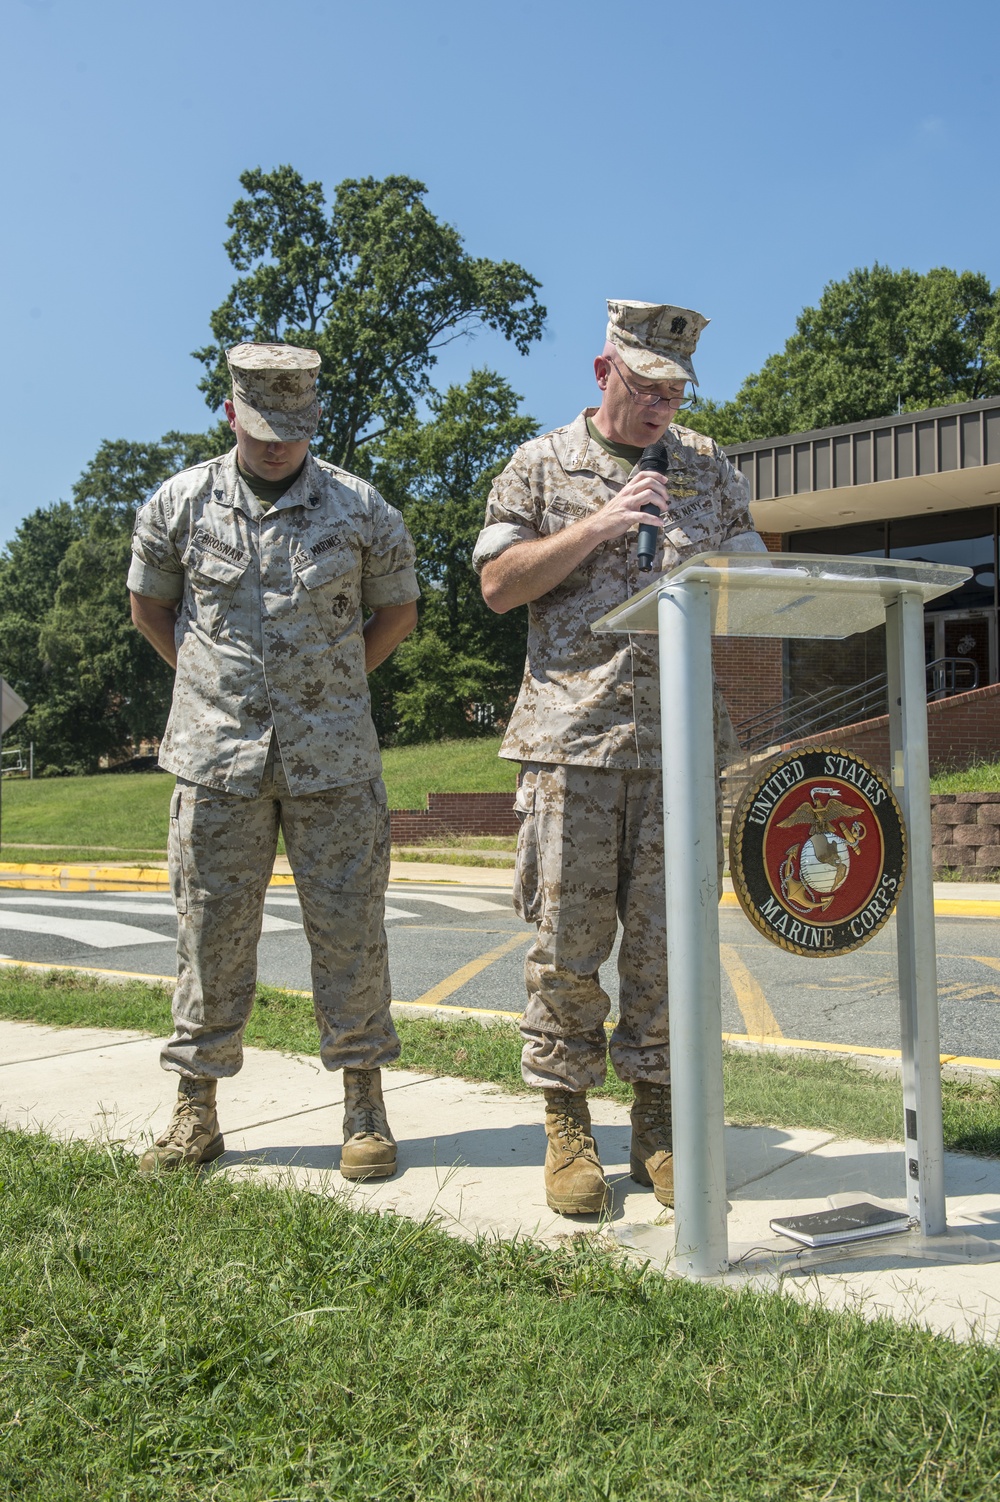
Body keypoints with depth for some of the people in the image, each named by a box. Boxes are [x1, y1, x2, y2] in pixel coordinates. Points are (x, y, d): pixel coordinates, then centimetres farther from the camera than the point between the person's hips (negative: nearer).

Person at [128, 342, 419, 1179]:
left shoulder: (361, 510, 1)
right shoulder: (181, 504, 3)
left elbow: (397, 612, 13)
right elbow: (149, 607, 17)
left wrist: (331, 690, 9)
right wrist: (213, 683, 11)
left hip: (333, 760, 0)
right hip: (217, 760, 1)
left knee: (349, 929, 3)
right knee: (211, 931, 5)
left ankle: (365, 1108, 16)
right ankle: (196, 1111, 17)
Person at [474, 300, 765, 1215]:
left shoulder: (709, 468, 17)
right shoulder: (542, 467, 9)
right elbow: (498, 584, 0)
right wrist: (595, 528, -9)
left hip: (681, 733, 2)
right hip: (571, 733, -2)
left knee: (667, 936, 4)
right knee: (568, 939, 0)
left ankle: (657, 1123, 16)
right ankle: (567, 1126, 13)